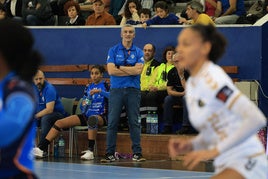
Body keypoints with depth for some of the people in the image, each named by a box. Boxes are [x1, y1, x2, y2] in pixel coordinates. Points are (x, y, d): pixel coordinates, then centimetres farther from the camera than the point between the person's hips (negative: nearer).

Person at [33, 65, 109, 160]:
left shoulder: (105, 86, 0)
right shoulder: (88, 87, 15)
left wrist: (100, 91, -31)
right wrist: (83, 105, -5)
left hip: (101, 116, -6)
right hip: (86, 115, 6)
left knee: (92, 119, -44)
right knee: (59, 123, -9)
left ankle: (90, 151, -42)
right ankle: (41, 149, -14)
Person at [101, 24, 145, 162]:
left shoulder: (138, 52, 7)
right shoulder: (113, 51, 6)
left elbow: (138, 70, -9)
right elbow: (111, 71, -7)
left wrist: (120, 67, -5)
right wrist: (130, 71, -6)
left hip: (133, 90, 0)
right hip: (116, 90, 0)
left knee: (134, 122, 1)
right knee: (112, 122, -2)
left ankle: (137, 153, 4)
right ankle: (110, 154, 1)